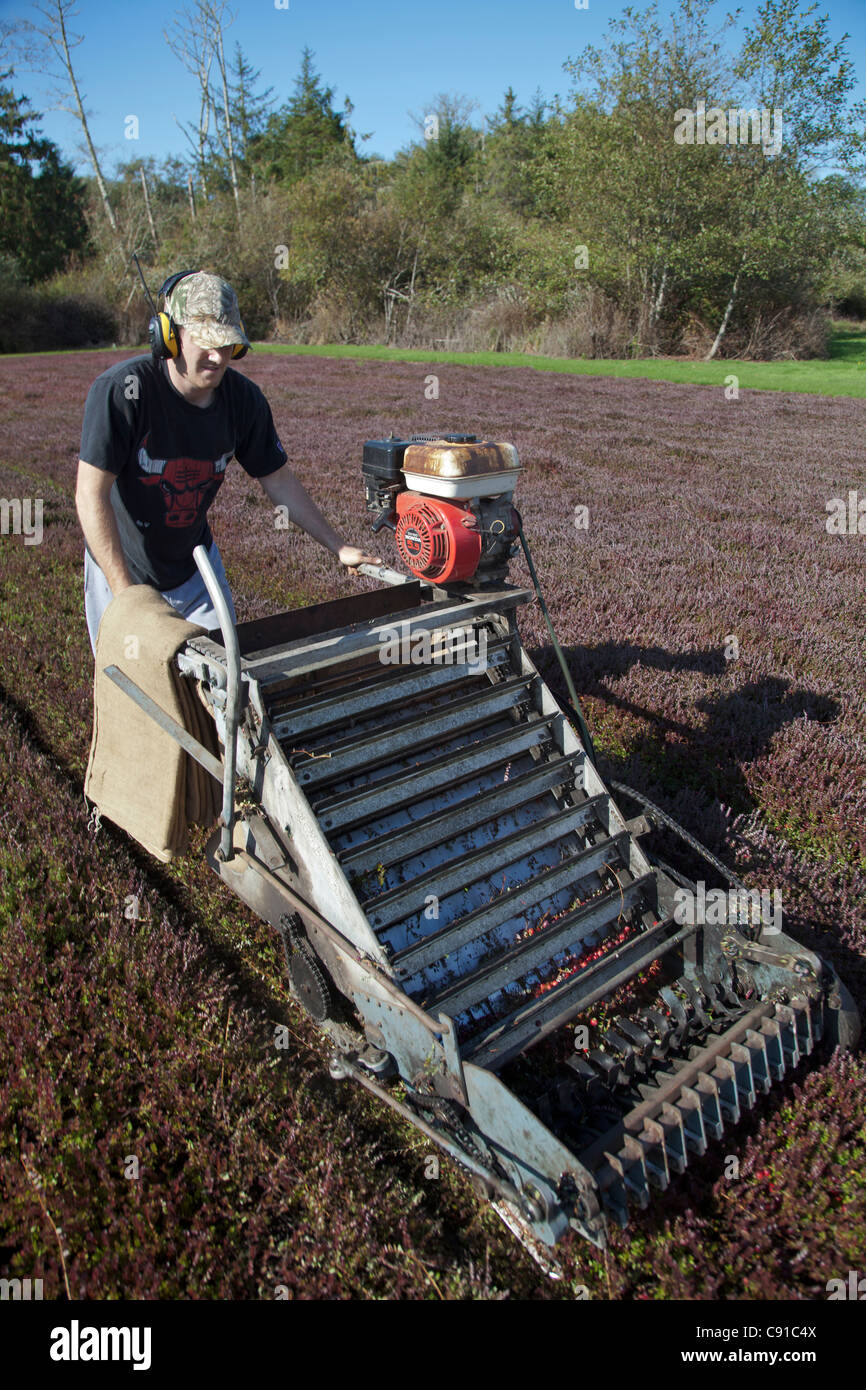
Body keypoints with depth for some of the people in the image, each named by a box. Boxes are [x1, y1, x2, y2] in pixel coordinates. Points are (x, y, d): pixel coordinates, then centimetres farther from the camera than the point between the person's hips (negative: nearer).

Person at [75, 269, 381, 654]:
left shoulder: (243, 398, -11)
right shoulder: (122, 390, -26)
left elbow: (279, 481, 1)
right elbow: (91, 495, -25)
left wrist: (339, 547, -2)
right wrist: (126, 594, -28)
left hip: (196, 564, 4)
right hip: (121, 569, -4)